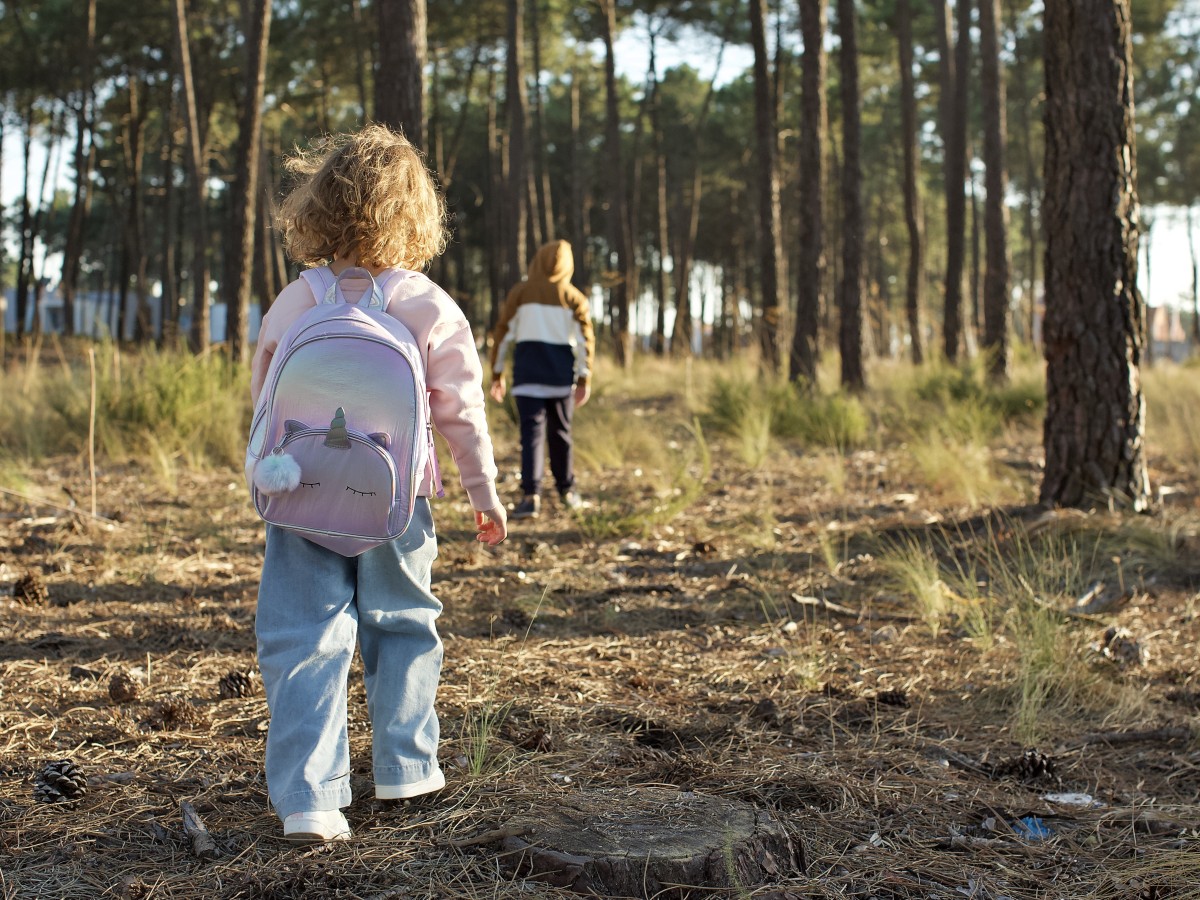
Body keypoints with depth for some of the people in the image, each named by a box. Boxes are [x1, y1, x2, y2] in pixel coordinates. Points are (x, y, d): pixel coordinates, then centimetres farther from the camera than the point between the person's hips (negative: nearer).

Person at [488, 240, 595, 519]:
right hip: (562, 371, 1)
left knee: (531, 431, -5)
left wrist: (497, 374, 8)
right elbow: (585, 339, -2)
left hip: (527, 369, -1)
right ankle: (566, 490, 25)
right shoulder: (574, 297, 5)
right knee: (560, 431, 14)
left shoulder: (520, 293, 4)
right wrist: (584, 379, -2)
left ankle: (531, 496, -17)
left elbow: (502, 334, 2)